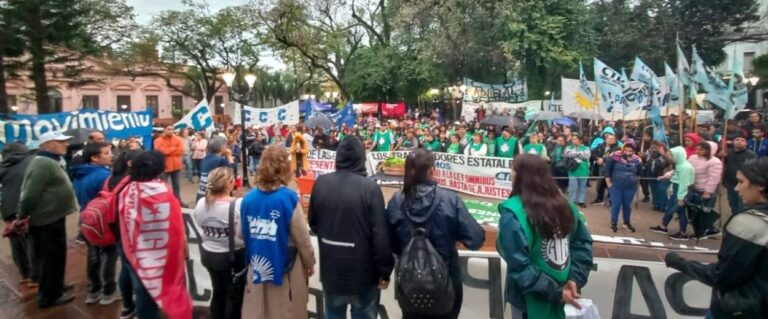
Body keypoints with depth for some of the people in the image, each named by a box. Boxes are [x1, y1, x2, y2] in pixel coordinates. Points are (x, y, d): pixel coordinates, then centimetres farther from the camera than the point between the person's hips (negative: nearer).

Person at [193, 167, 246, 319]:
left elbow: (200, 226, 5)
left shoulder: (201, 203, -9)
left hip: (208, 254, 6)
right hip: (233, 257, -5)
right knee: (234, 296, 15)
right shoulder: (239, 205, -27)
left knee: (218, 293, 26)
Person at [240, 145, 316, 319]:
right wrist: (310, 263, 3)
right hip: (285, 267, -4)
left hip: (257, 268, 4)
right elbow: (302, 239, -13)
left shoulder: (248, 199, -6)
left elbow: (242, 234, 5)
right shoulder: (288, 198, -19)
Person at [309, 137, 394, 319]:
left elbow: (313, 223, 7)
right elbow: (380, 234, -18)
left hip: (331, 269, 4)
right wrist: (384, 271, -8)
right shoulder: (370, 188, -19)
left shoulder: (321, 183, -5)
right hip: (363, 271, -4)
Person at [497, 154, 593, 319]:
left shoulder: (513, 212, -22)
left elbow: (519, 267, -27)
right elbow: (583, 243, 2)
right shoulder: (564, 204, -2)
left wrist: (555, 292, -19)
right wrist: (575, 279, -4)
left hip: (533, 304, -6)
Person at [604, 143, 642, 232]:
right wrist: (608, 182, -5)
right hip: (616, 185, -3)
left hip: (631, 187, 3)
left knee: (627, 205, 12)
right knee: (616, 204, -1)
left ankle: (627, 223, 30)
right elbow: (607, 169, -5)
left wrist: (635, 180, 13)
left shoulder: (637, 160, -2)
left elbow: (639, 173, 17)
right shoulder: (615, 156, -12)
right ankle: (613, 223, 15)